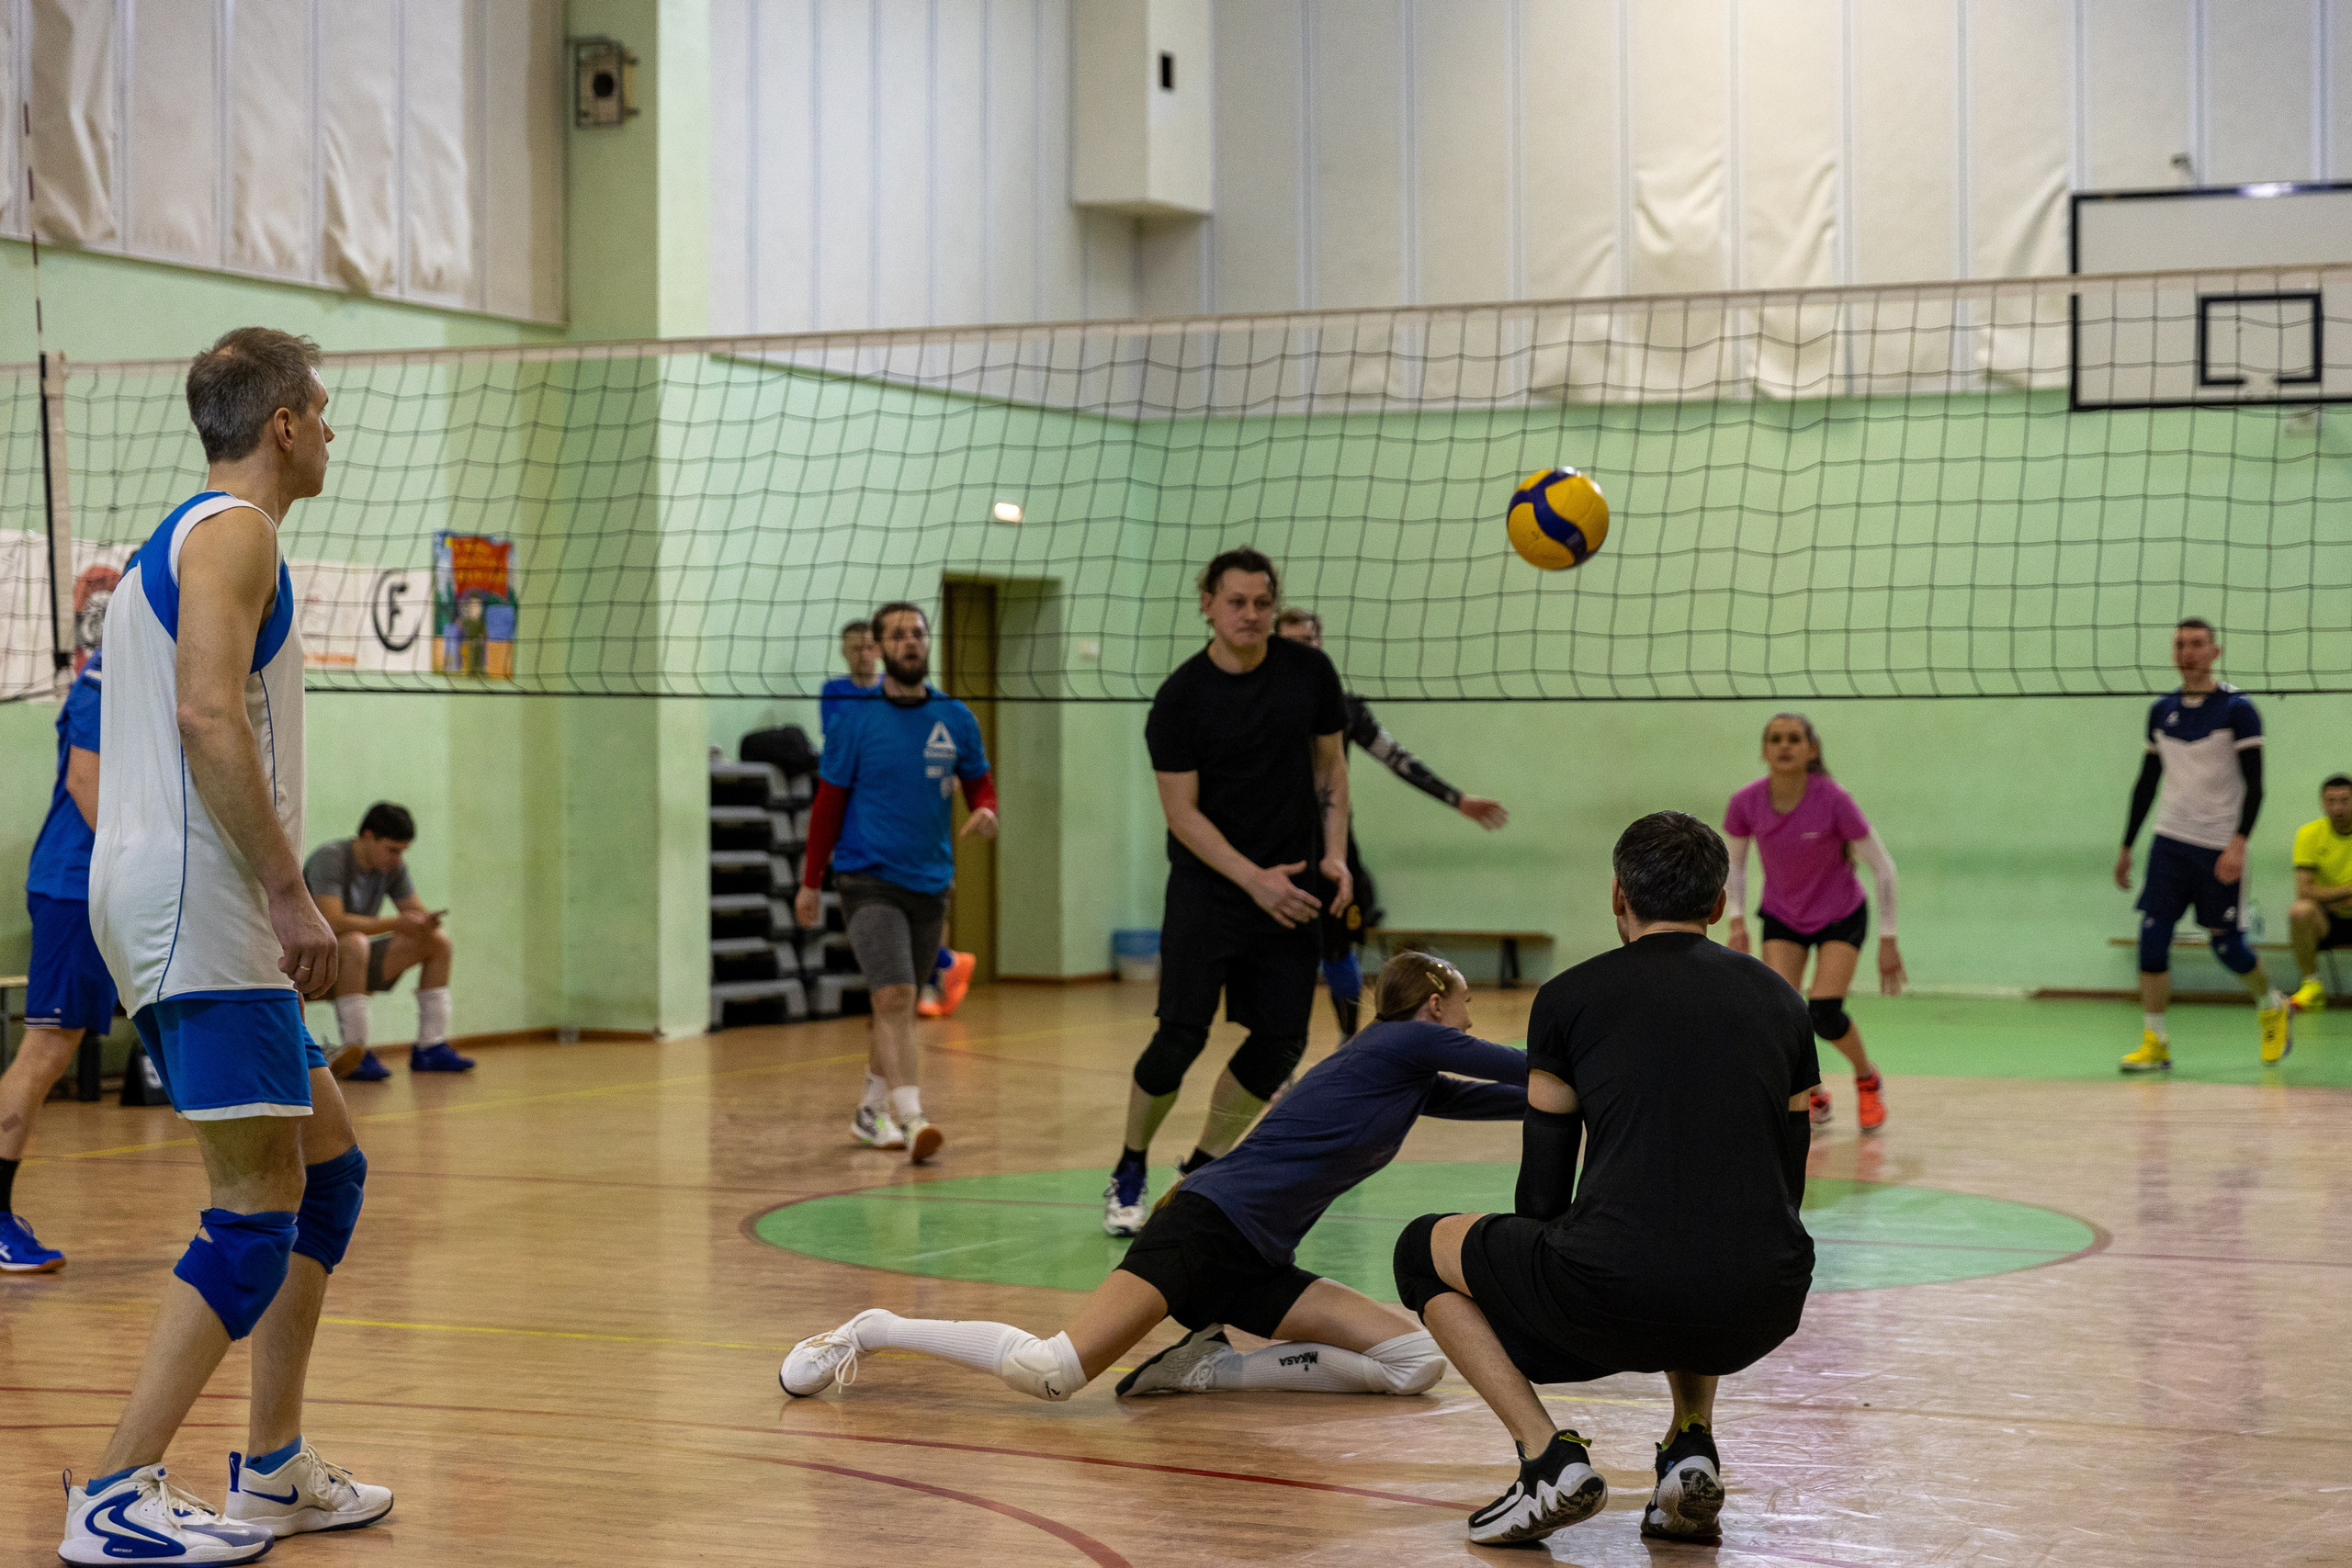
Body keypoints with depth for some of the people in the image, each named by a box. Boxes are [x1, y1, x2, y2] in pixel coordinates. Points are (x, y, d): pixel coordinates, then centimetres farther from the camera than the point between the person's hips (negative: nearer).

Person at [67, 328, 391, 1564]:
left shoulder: (180, 539, 24)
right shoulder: (234, 527, -7)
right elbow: (208, 714, -21)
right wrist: (289, 892, -20)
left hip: (167, 903, 11)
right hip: (198, 903, -11)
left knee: (327, 1166, 14)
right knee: (258, 1213, -11)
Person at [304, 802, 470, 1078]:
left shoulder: (394, 865, 2)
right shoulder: (330, 858, -22)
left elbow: (417, 912, 6)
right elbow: (333, 922, -33)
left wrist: (426, 921, -20)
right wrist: (396, 923, -32)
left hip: (355, 962, 8)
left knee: (438, 941, -1)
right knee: (355, 943, -40)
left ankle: (430, 1048, -3)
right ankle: (356, 1053, -34)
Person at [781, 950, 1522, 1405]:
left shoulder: (1413, 1080, 22)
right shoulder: (1408, 1042, -2)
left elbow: (1502, 1097, 30)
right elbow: (1530, 1073, 0)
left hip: (1254, 1266, 9)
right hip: (1206, 1226, -9)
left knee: (1415, 1362, -6)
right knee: (1051, 1370, -25)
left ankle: (1205, 1369, -1)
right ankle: (872, 1331, -3)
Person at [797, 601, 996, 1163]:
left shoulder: (955, 718, 5)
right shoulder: (856, 718, -4)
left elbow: (979, 781, 15)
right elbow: (829, 803, 2)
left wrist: (986, 811, -10)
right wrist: (810, 883, 3)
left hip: (930, 883, 4)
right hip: (869, 879, -4)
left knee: (901, 1005, 13)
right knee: (894, 997, -18)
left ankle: (872, 1110, 28)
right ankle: (911, 1118, -24)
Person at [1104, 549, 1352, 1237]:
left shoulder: (1309, 672, 1)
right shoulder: (1180, 697, -9)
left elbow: (1330, 767, 11)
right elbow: (1182, 812, -9)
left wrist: (1334, 855, -2)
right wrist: (1254, 880, -17)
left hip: (1290, 885, 4)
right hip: (1206, 888, -4)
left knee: (1282, 1040, -2)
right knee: (1182, 1034, -11)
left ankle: (1203, 1170, 15)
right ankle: (1128, 1173, 9)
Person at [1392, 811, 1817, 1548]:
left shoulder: (1569, 997, 9)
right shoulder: (1780, 999, 19)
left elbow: (1543, 1191, 15)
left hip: (1619, 1301, -4)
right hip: (1763, 1316, 4)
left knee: (1425, 1252, 23)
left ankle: (1550, 1457, 5)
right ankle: (1692, 1446, 17)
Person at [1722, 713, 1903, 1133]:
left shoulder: (1834, 802, -27)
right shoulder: (1746, 804, -18)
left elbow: (1882, 866, -16)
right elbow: (1734, 862, 3)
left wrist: (1888, 940, -14)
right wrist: (1737, 921, -8)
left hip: (1841, 916, -3)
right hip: (1781, 917, 3)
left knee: (1824, 1014, -18)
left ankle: (1868, 1079, 16)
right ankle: (1813, 1096, 14)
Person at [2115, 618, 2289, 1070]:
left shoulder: (2237, 709, -7)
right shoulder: (2162, 710, 7)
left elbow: (2254, 785, -11)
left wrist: (2238, 844, -22)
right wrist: (2127, 846, 15)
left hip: (2218, 847, -4)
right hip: (2170, 842, 4)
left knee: (2227, 945, 2)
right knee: (2153, 936, -8)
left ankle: (2271, 1007, 31)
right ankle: (2154, 1042, -4)